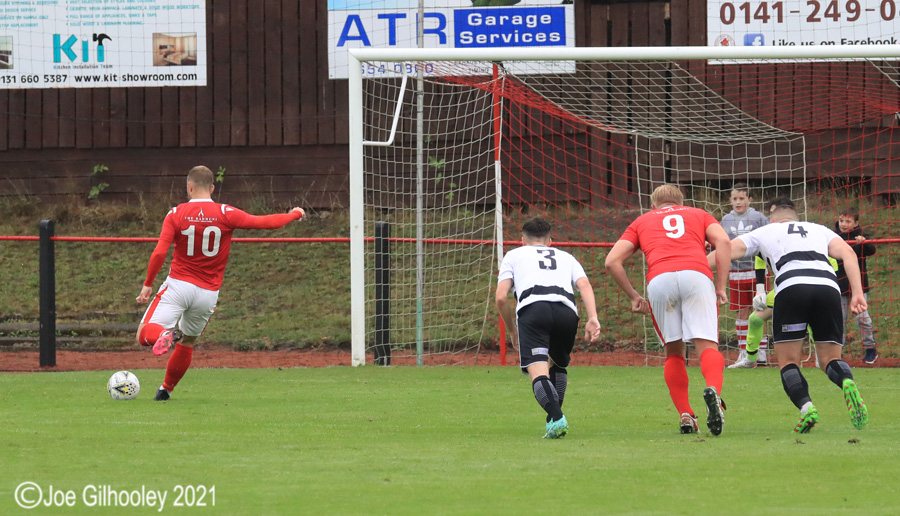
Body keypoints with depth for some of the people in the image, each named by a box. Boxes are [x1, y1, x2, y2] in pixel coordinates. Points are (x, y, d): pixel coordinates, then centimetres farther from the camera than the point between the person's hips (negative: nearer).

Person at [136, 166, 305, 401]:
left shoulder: (176, 214, -5)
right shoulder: (226, 214, -4)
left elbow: (159, 253, -11)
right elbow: (264, 222, -3)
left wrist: (148, 284, -1)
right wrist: (295, 214, 14)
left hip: (178, 285, -3)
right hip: (208, 293, 3)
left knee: (144, 334, -8)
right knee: (187, 343, 24)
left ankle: (167, 334, -38)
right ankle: (166, 389, 28)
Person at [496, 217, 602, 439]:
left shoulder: (514, 255, 29)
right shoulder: (566, 257, 35)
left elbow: (501, 298, 17)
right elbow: (584, 285, 14)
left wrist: (512, 330, 29)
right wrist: (593, 318, 2)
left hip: (532, 306, -3)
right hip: (566, 310, 3)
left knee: (538, 371, -14)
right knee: (558, 366, 27)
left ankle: (557, 417, -37)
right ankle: (554, 419, 17)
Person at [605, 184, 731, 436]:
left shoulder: (642, 221, 32)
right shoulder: (699, 215, 31)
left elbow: (612, 261, 21)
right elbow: (723, 241, 10)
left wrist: (633, 296, 28)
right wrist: (721, 286, 9)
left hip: (659, 279, 1)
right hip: (697, 275, -1)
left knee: (674, 353, 16)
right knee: (707, 346, -7)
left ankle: (686, 416, 6)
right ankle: (713, 391, -38)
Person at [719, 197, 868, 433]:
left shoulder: (764, 232, 30)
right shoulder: (819, 230, 34)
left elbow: (724, 253, 23)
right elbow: (847, 252, 16)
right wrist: (857, 294, 9)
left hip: (791, 287, -2)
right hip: (828, 287, 2)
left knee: (788, 362, 10)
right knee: (830, 360, 13)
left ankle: (806, 407, -18)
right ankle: (847, 382, -23)